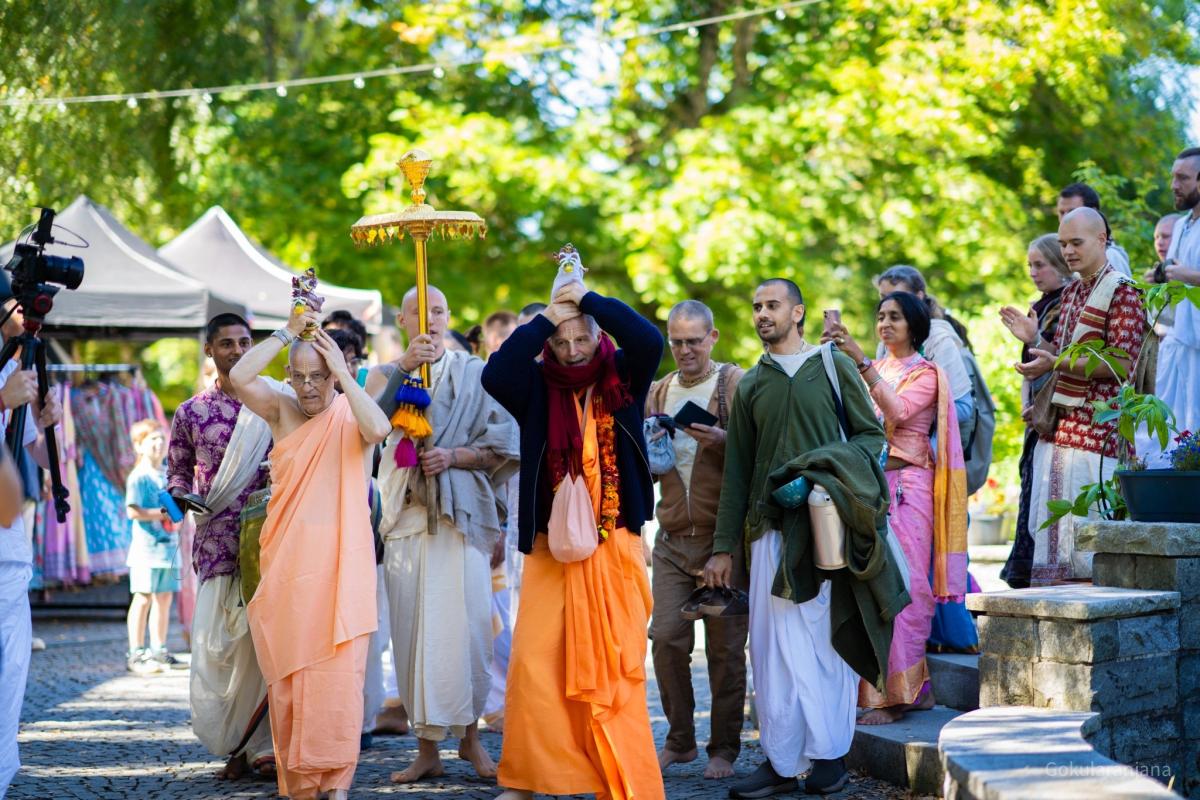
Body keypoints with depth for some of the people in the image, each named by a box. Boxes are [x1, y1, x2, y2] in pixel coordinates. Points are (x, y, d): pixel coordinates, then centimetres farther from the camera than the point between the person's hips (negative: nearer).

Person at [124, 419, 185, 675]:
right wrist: (161, 514, -19)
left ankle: (158, 651, 19)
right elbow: (133, 511, -18)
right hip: (146, 546, -7)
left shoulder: (167, 475, 13)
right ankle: (136, 654, -2)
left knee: (164, 598, 11)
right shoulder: (139, 476, -9)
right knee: (143, 598, -6)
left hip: (168, 545, 7)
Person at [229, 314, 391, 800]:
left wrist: (343, 372, -14)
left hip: (341, 564, -2)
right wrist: (287, 333, -7)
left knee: (338, 673, -6)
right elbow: (239, 377, -9)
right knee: (287, 673, 4)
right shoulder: (281, 409, 7)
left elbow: (379, 430, -21)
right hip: (285, 563, 2)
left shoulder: (351, 413, 2)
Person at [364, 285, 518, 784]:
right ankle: (427, 747, 3)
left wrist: (454, 455, -10)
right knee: (413, 627, -3)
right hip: (406, 514, 1)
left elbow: (499, 447, 6)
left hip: (461, 512, -1)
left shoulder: (473, 372, 9)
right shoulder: (387, 374, 14)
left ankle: (469, 733, 7)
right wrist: (403, 368, -17)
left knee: (466, 622, -9)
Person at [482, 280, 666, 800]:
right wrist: (545, 318, -12)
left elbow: (649, 341, -16)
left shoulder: (622, 377, 3)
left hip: (614, 548, -1)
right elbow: (494, 375, -16)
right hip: (551, 549, 1)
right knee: (535, 661, -2)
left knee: (615, 667, 1)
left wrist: (586, 299, -11)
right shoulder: (536, 387, 3)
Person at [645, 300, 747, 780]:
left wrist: (722, 442, -24)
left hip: (723, 536, -4)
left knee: (725, 646, -1)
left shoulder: (736, 384, -2)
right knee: (666, 637, -1)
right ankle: (679, 740, 14)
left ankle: (724, 748, 10)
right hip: (673, 537, 4)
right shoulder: (659, 393, 15)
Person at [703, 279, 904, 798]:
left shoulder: (833, 366, 8)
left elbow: (871, 434, 5)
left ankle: (829, 755, 2)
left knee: (831, 638, -4)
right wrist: (723, 547, 10)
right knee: (775, 645, -3)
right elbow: (737, 470, 15)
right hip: (771, 527, 3)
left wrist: (824, 472, -13)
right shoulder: (750, 385, 16)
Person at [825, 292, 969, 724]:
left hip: (907, 486, -6)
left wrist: (861, 360, -24)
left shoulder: (926, 374, 2)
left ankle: (896, 691, -9)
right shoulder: (875, 370, 19)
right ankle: (916, 686, 8)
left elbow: (897, 410, -19)